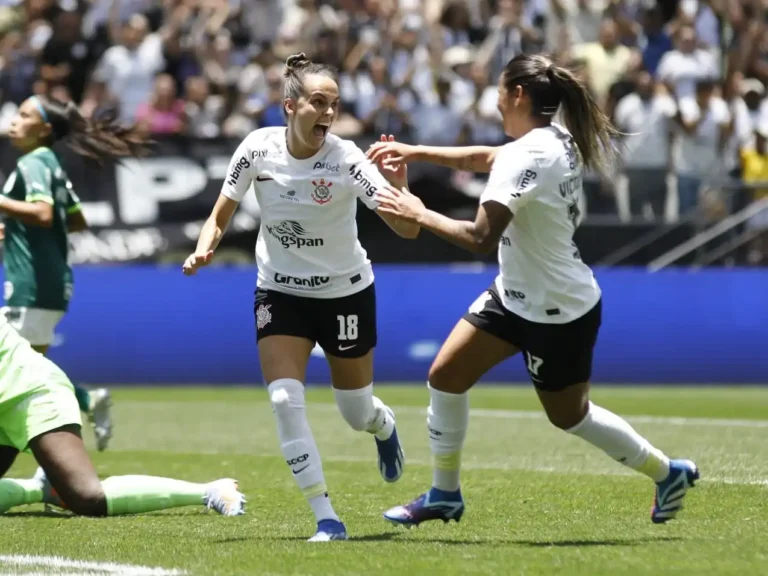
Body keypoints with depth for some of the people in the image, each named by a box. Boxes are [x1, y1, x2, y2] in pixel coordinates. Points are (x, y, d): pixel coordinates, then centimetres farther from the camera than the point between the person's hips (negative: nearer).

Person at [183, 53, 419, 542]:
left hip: (347, 292, -1)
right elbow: (221, 215, -2)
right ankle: (327, 519, -9)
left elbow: (408, 229, -27)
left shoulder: (346, 158, -22)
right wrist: (204, 248, -21)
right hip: (281, 292, 1)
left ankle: (384, 425, 50)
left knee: (357, 413, 10)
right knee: (285, 400, -17)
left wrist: (399, 183, -45)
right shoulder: (259, 148, -15)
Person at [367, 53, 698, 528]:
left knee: (569, 415, 10)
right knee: (446, 376, 6)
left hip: (558, 313, -9)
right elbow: (485, 158, 18)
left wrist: (420, 215, -22)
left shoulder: (528, 157, -28)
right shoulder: (557, 140, 0)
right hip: (516, 295, 9)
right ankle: (444, 494, 18)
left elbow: (481, 237, -34)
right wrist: (416, 152, 12)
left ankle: (668, 472, 30)